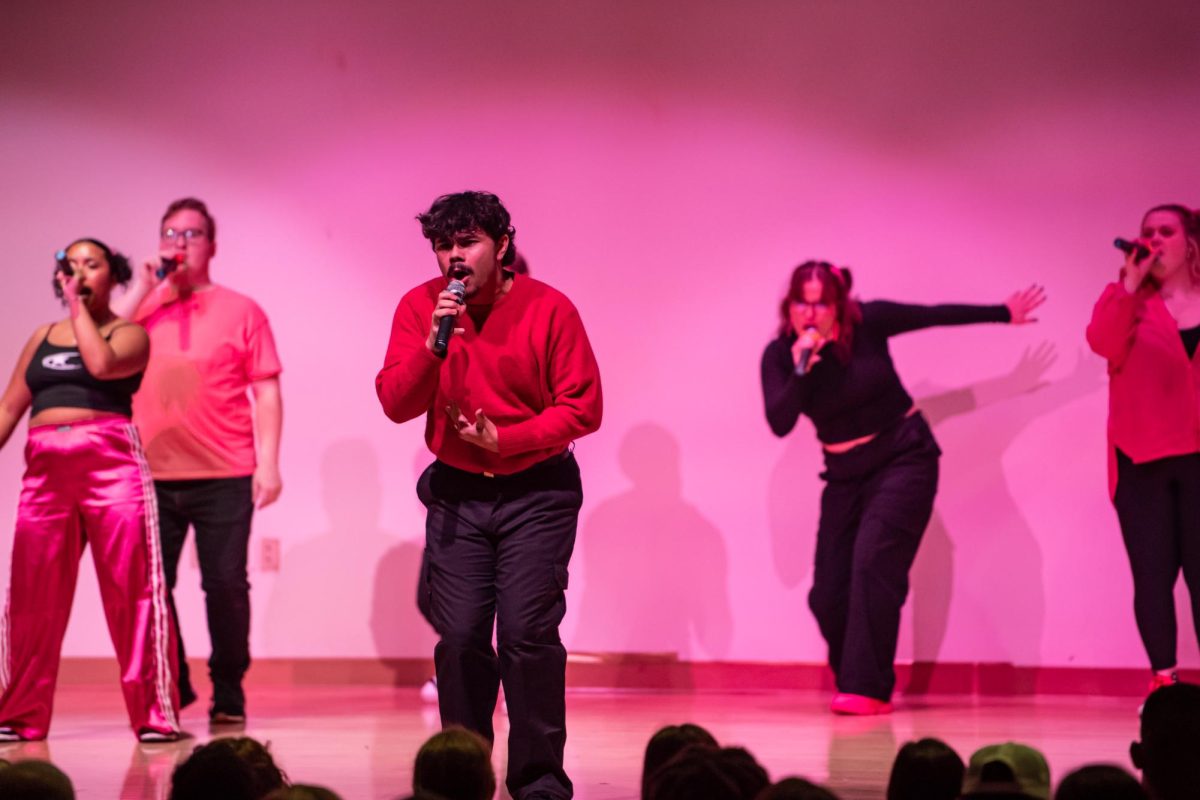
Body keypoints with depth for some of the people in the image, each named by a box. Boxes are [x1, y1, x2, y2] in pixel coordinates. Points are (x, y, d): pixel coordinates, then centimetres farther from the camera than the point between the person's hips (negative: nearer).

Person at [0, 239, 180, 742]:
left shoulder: (129, 333, 7)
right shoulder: (42, 338, 21)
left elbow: (100, 363, -15)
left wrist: (77, 305, -4)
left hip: (111, 464, -4)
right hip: (45, 471, 4)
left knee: (130, 592, -6)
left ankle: (154, 714, -3)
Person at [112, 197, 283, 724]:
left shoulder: (240, 311, 6)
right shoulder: (143, 307, 13)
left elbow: (266, 391, 2)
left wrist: (268, 462, -7)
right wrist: (145, 286, -4)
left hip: (224, 477, -2)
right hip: (152, 476, 2)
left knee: (226, 585, -1)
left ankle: (228, 694, 12)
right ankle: (169, 688, 18)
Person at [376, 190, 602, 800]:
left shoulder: (549, 309, -9)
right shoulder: (419, 307, -1)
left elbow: (583, 407, -9)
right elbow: (395, 404, -8)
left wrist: (503, 439, -17)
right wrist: (433, 345, -23)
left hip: (536, 492, -2)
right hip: (457, 492, 2)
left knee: (528, 632, -10)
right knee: (459, 636, -1)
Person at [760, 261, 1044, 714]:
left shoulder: (868, 322, -12)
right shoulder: (779, 355, -8)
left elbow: (937, 315, 0)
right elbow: (780, 423, -20)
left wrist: (1004, 314, 8)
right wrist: (801, 371, -34)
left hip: (903, 459, -4)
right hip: (846, 474, 4)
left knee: (873, 561, -22)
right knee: (828, 595, -1)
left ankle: (868, 690, -21)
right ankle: (854, 683, 22)